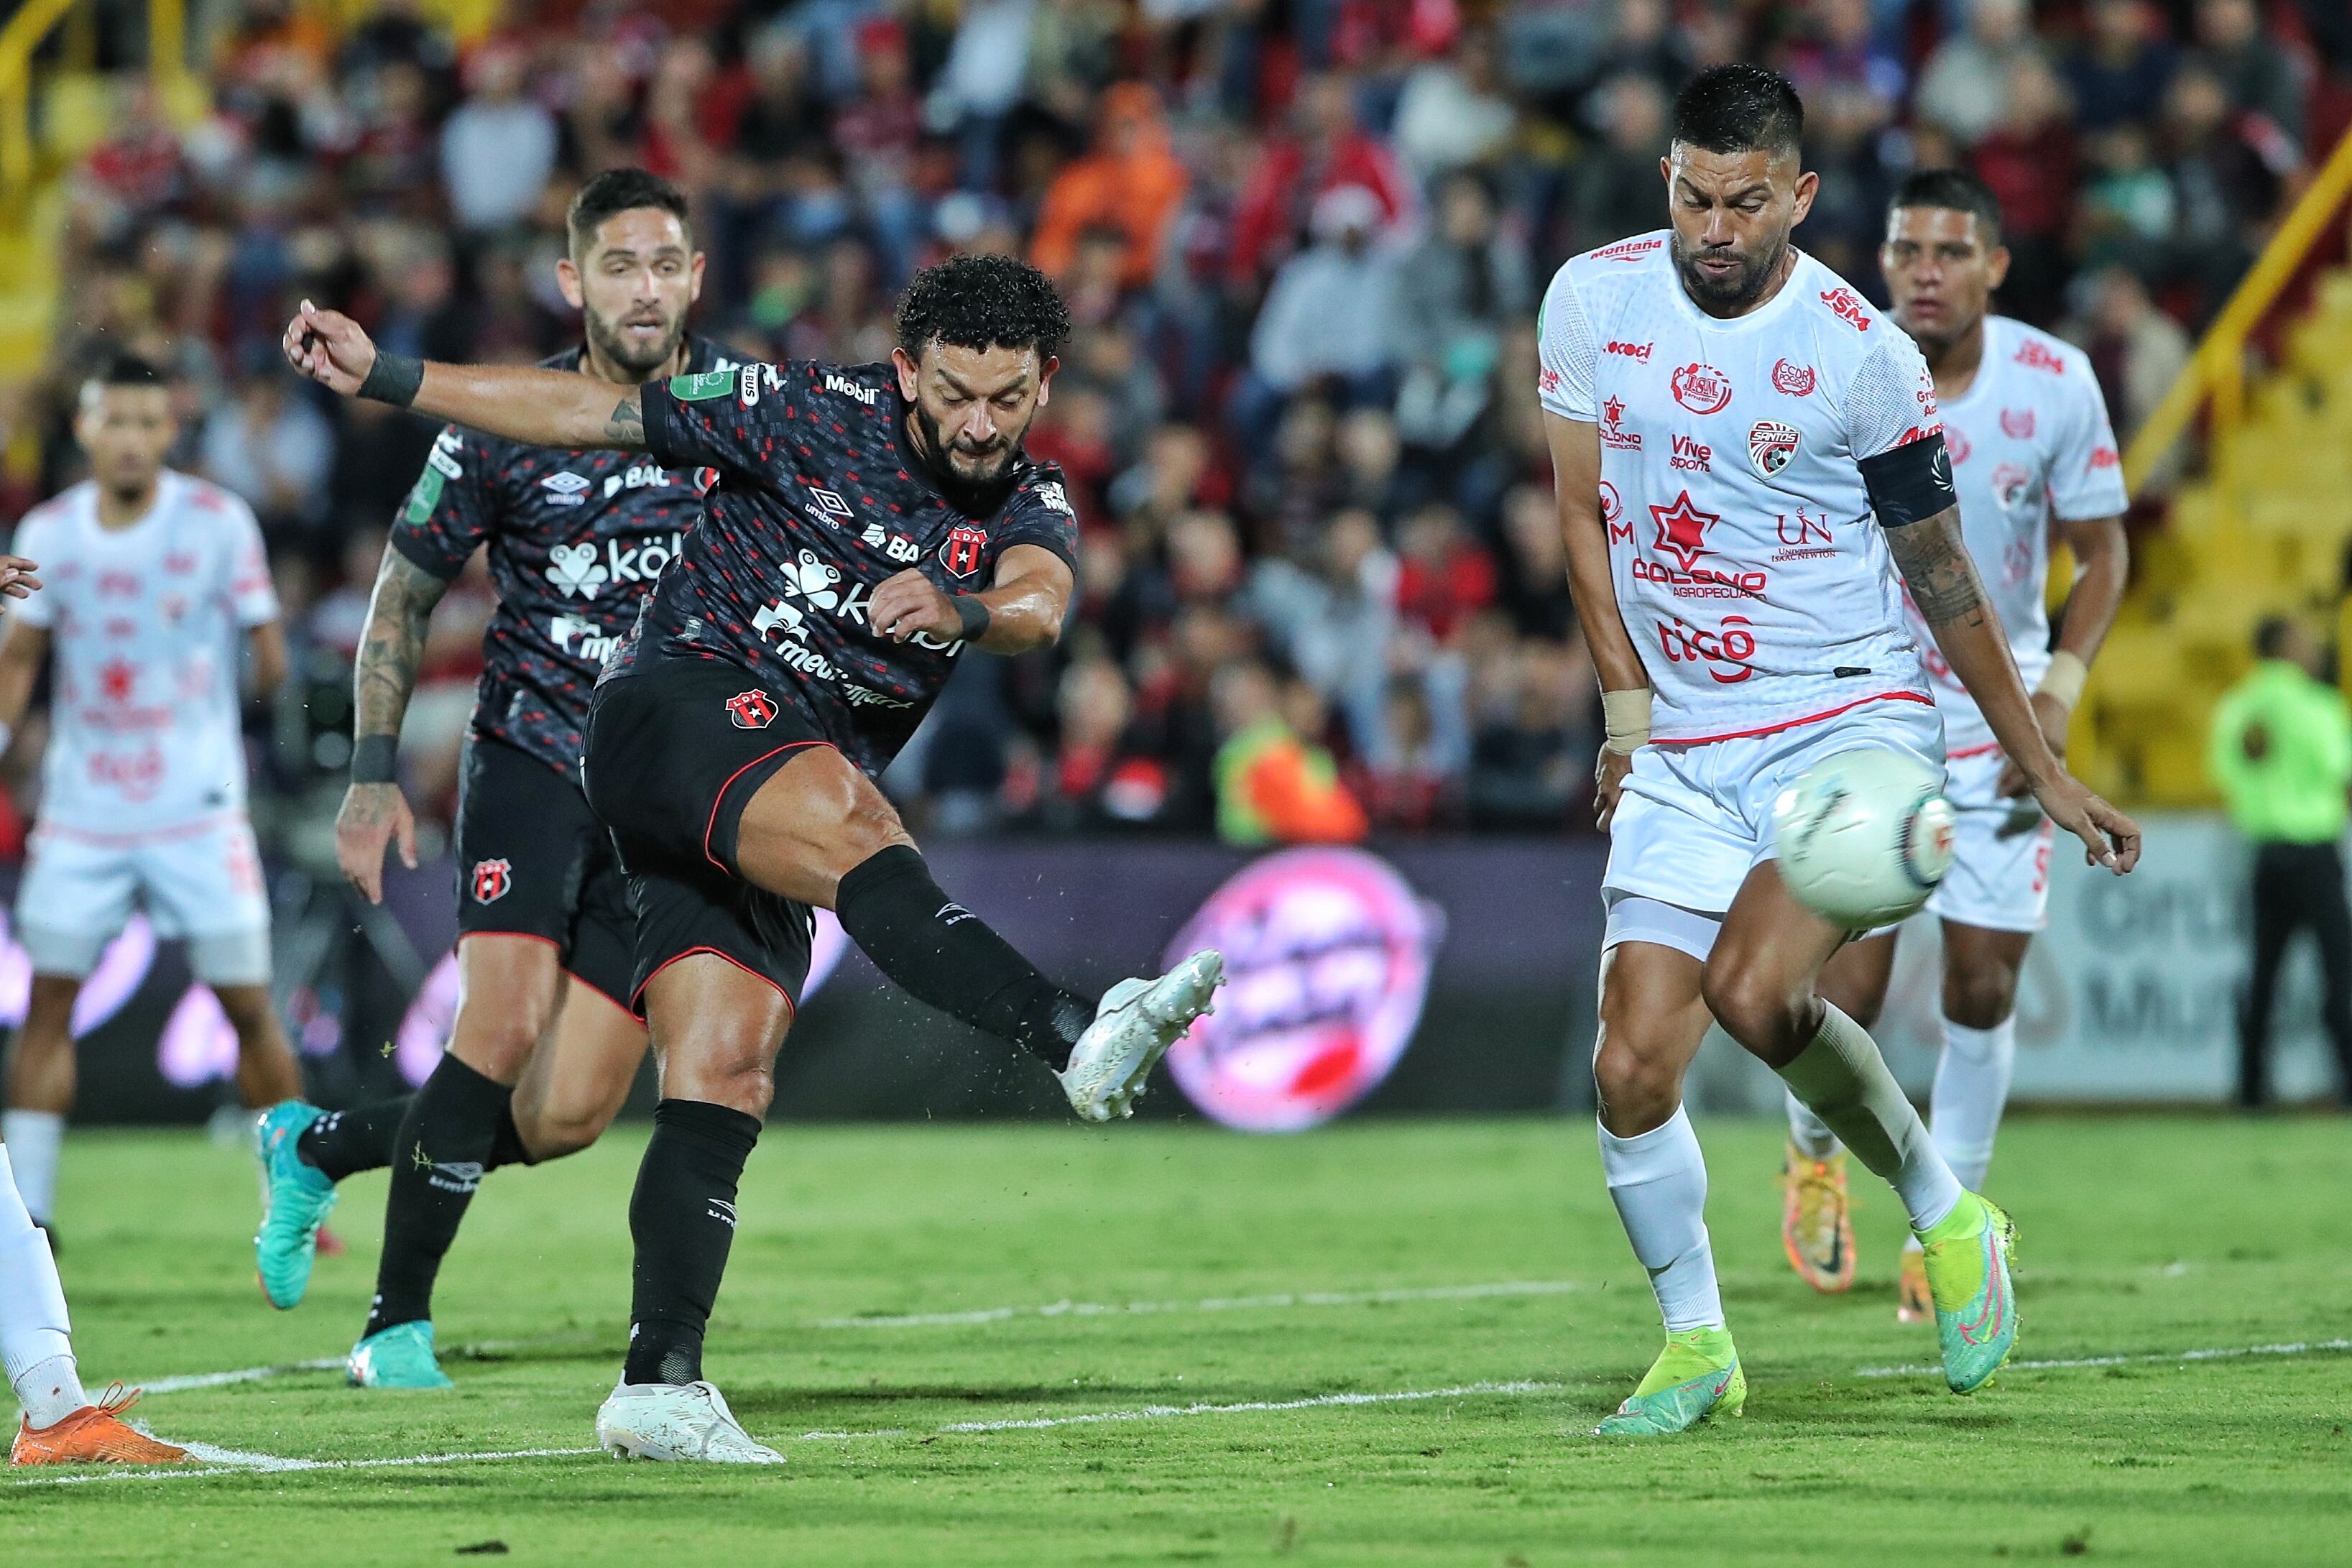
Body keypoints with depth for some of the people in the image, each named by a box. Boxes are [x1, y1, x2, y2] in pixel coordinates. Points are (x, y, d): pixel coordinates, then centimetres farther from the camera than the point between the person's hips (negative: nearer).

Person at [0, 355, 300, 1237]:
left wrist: (271, 662, -14)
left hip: (198, 808, -2)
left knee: (246, 1001, -2)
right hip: (81, 810, 2)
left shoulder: (218, 522, -6)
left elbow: (269, 654, 2)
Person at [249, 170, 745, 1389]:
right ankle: (399, 1319, -9)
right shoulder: (503, 428, -5)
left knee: (565, 1118, -5)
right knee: (504, 1020, -24)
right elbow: (404, 596, 6)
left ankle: (316, 1147, 22)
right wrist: (374, 773, -2)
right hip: (531, 755, -2)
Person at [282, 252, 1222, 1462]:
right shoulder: (815, 414, -3)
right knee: (852, 828, -33)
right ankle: (1079, 1043, -54)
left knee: (726, 1078, -4)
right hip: (680, 701, -6)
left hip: (762, 826, 6)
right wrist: (383, 378, -3)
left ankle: (658, 1383, -7)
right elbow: (589, 416, 0)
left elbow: (1040, 602, -17)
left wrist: (959, 611, -41)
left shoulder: (1027, 508, 7)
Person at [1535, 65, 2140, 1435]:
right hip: (1683, 746, 4)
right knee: (1634, 1064, -6)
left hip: (1851, 721, -4)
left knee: (1754, 990, -26)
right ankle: (1696, 1345, 13)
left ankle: (1948, 1213, -2)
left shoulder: (1863, 355, -9)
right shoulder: (1595, 298, 0)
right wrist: (1627, 707, 3)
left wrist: (2047, 774, 5)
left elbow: (1944, 580, 1)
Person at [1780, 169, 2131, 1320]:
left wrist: (2058, 689, -13)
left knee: (1984, 987, -3)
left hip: (2000, 719, 1)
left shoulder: (2057, 383, -10)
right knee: (1852, 987, -7)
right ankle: (1816, 1153, 27)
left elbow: (2101, 550, 1)